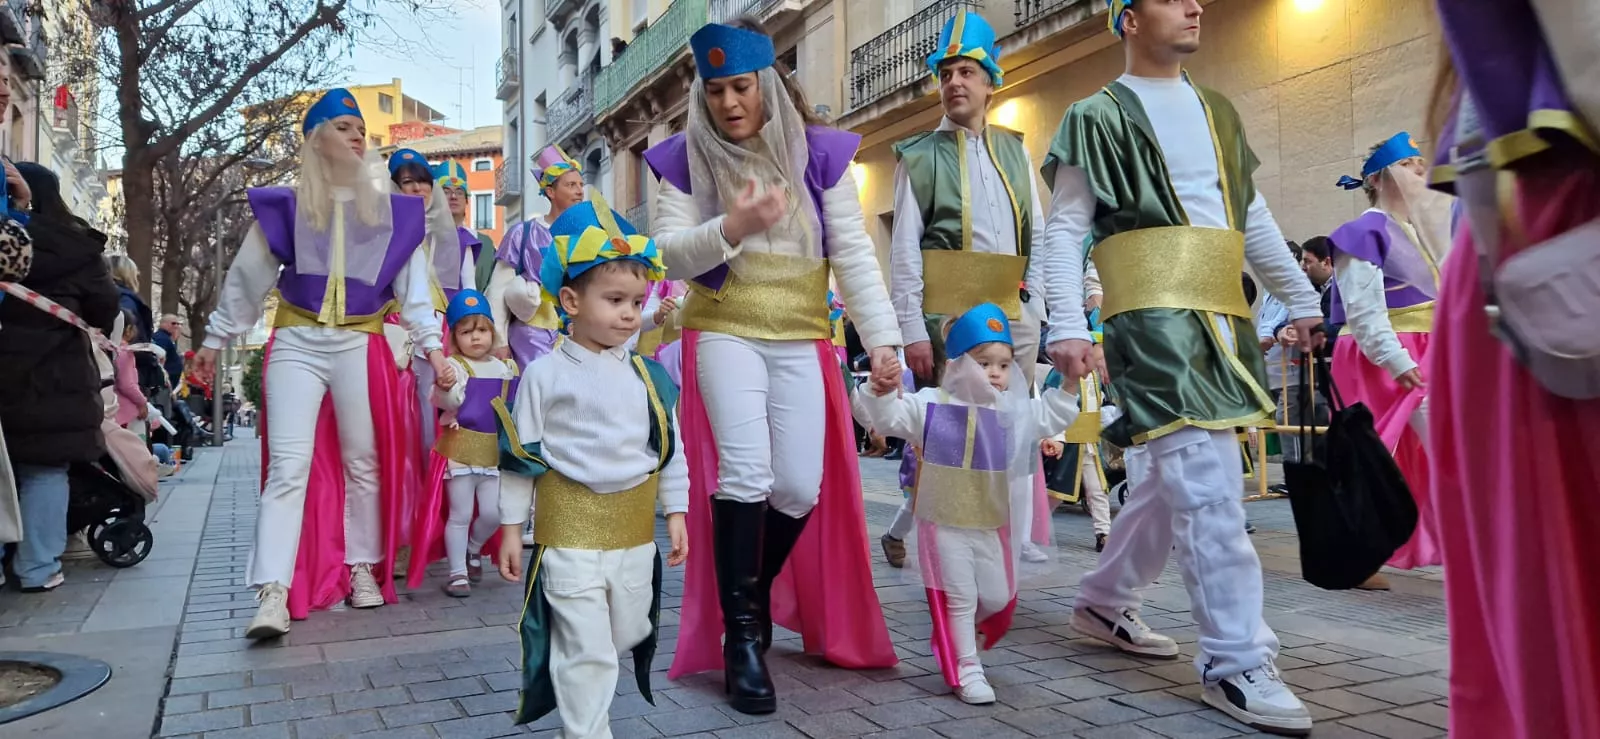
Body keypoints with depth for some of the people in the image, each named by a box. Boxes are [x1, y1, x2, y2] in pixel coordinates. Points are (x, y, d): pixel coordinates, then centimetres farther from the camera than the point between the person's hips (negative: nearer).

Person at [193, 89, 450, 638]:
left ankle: (363, 568, 23)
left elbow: (413, 286, 5)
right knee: (289, 466, -9)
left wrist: (432, 346, -4)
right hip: (297, 342, -1)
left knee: (364, 463, 8)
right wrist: (215, 339, 11)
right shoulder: (284, 207, 4)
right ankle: (274, 593, -12)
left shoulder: (390, 211, 7)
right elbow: (247, 278, 10)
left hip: (361, 345, 2)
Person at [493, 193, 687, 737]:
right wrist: (511, 526, -1)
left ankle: (580, 694, 47)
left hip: (635, 529, 5)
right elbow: (519, 455, -2)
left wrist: (675, 513, 8)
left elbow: (671, 448, 9)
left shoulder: (648, 376, 2)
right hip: (569, 527, -4)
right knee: (588, 650, -1)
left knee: (626, 634, 19)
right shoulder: (545, 375, -7)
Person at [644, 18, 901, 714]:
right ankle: (740, 634, -1)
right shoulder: (687, 158, -1)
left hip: (802, 339, 2)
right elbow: (669, 256, -8)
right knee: (745, 472, -15)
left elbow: (854, 254, -5)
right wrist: (733, 226, -25)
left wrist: (881, 337, -14)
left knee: (802, 487, 0)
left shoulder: (820, 154, -1)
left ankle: (755, 596, 27)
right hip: (725, 335, -1)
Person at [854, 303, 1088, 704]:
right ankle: (965, 670, 14)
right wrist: (881, 392, -30)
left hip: (993, 524, 4)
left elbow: (1054, 416, 12)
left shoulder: (1015, 411, 4)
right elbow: (886, 417, -10)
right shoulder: (930, 404, -8)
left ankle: (957, 633, 41)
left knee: (999, 600, 13)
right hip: (945, 523, -4)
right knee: (959, 599, 2)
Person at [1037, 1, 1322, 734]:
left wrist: (1300, 299, 21)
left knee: (1174, 478, 11)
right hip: (1154, 314, -7)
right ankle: (1235, 663, -5)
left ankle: (1103, 602, 29)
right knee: (1207, 482, -13)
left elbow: (1255, 218, 23)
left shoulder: (1216, 112, 20)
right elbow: (1064, 229, -5)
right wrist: (1067, 327, -15)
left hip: (1219, 315, 7)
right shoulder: (1099, 117, 0)